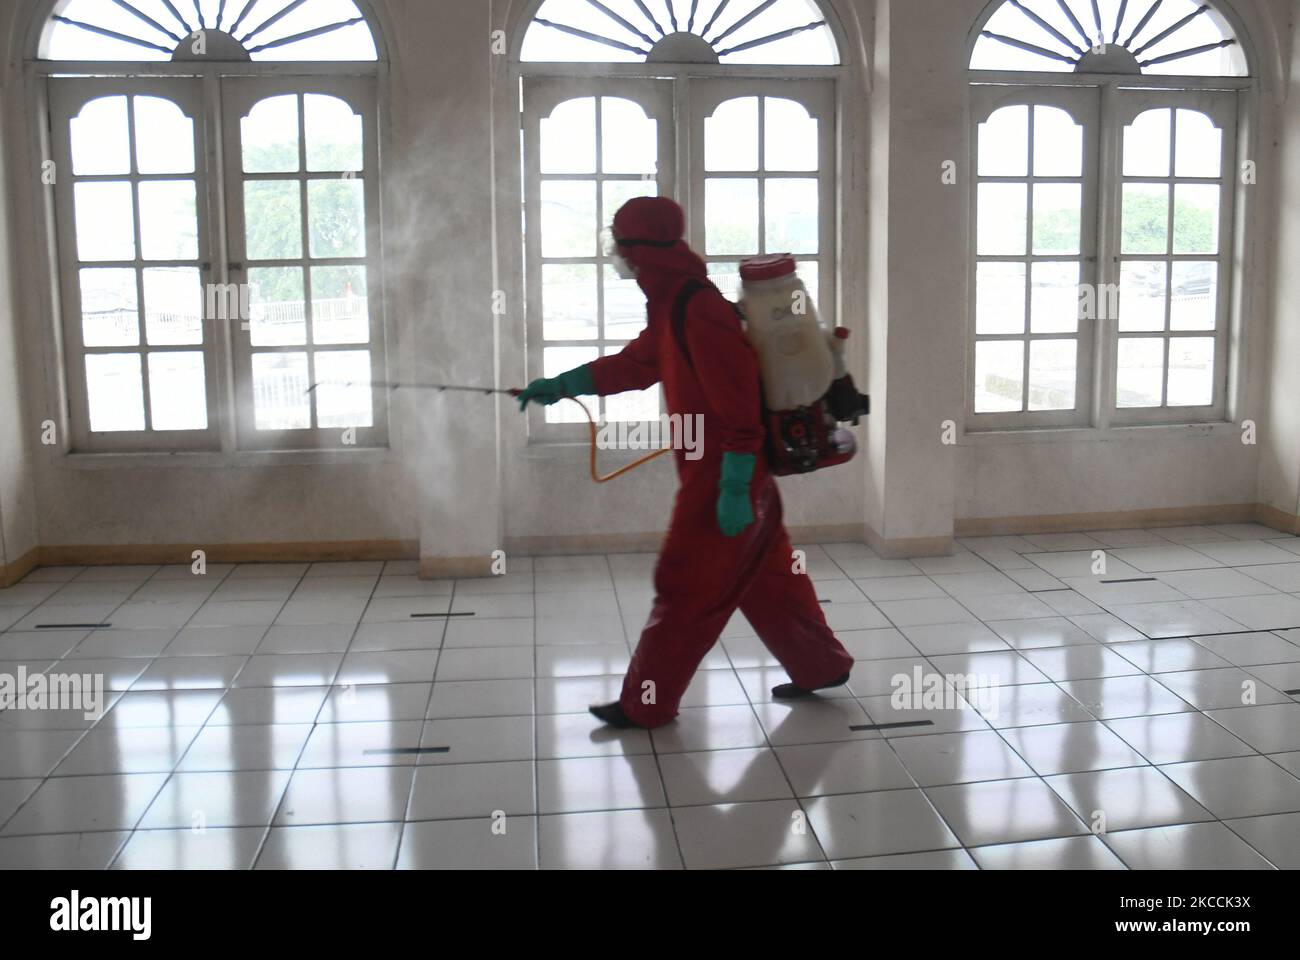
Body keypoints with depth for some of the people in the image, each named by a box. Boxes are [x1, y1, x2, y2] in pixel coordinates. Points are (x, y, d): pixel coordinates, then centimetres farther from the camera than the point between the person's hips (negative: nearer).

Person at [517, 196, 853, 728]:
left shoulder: (700, 310, -21)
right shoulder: (673, 306, 11)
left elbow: (740, 411, -24)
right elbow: (633, 364, 23)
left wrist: (733, 491, -23)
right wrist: (558, 385, 21)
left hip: (723, 473, -10)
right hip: (722, 469, 10)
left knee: (684, 588, -1)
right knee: (768, 579, 18)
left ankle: (646, 704, 11)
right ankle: (821, 666, 31)